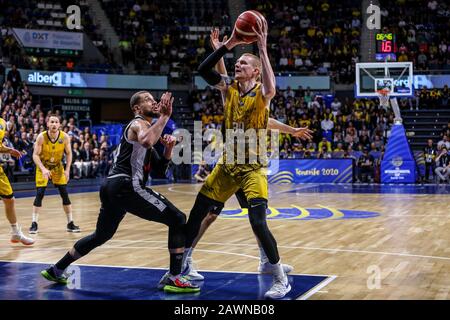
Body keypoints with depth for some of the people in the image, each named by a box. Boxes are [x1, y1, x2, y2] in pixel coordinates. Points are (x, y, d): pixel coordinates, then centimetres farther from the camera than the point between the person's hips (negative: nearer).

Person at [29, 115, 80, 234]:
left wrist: (67, 170, -12)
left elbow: (68, 153, -5)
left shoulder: (65, 137, -18)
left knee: (65, 194, -2)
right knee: (39, 194, -10)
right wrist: (43, 169, -35)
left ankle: (70, 223, 7)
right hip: (43, 167, -2)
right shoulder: (41, 137, -23)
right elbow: (35, 155, -21)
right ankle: (34, 224, -1)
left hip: (58, 166, 2)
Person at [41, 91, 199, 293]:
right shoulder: (139, 123, -3)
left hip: (110, 186, 10)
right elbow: (146, 141, -30)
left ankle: (56, 270, 35)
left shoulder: (142, 127, 26)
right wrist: (164, 116, -21)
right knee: (177, 220, -7)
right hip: (126, 185, -10)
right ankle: (174, 278, -10)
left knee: (101, 235, 27)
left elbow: (159, 168, 25)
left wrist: (168, 148, 7)